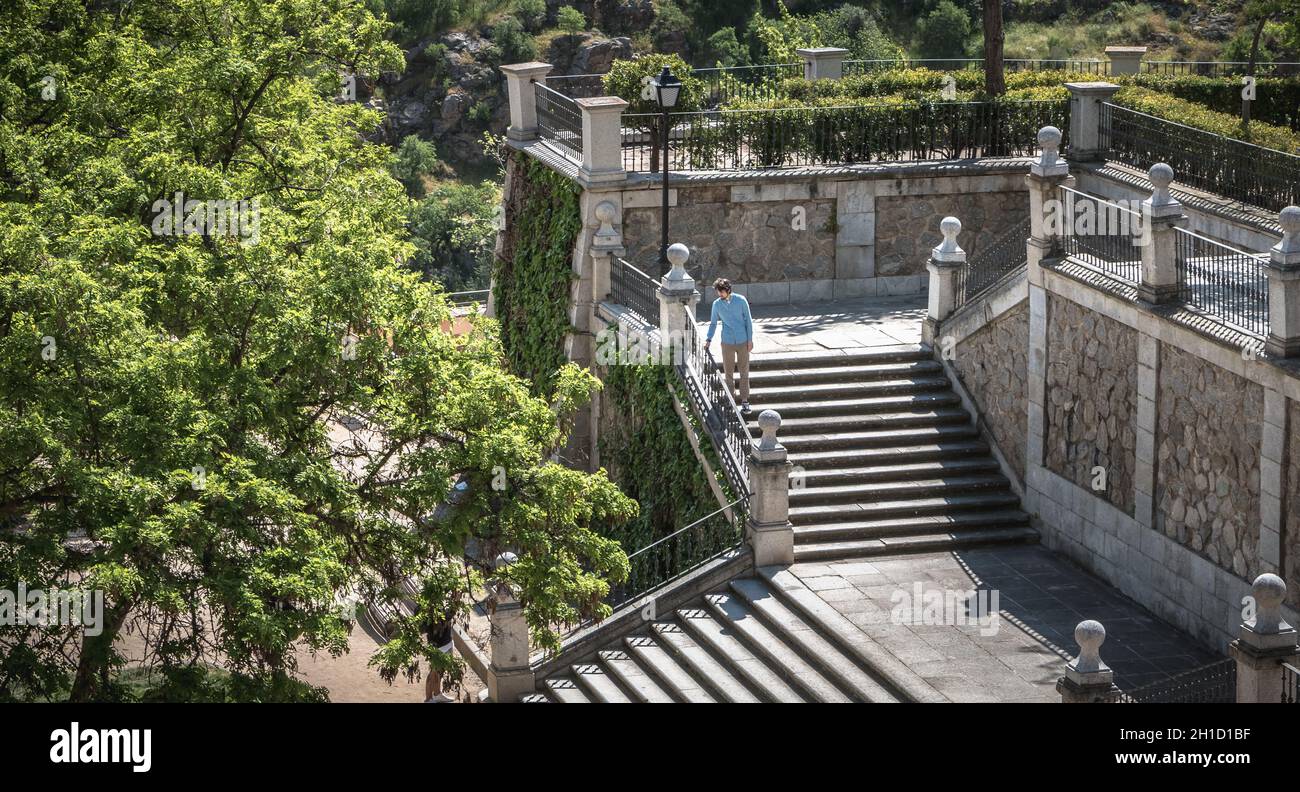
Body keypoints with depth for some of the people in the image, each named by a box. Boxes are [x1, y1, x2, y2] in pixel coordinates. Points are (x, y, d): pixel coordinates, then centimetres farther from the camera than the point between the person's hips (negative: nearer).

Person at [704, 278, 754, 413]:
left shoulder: (741, 300, -5)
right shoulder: (717, 304, 0)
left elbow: (748, 320, 0)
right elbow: (713, 323, 9)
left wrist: (750, 339, -3)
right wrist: (708, 339, -4)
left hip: (743, 341, -1)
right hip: (727, 343, 1)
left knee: (744, 372, 2)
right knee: (728, 373, 4)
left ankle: (744, 401, 7)